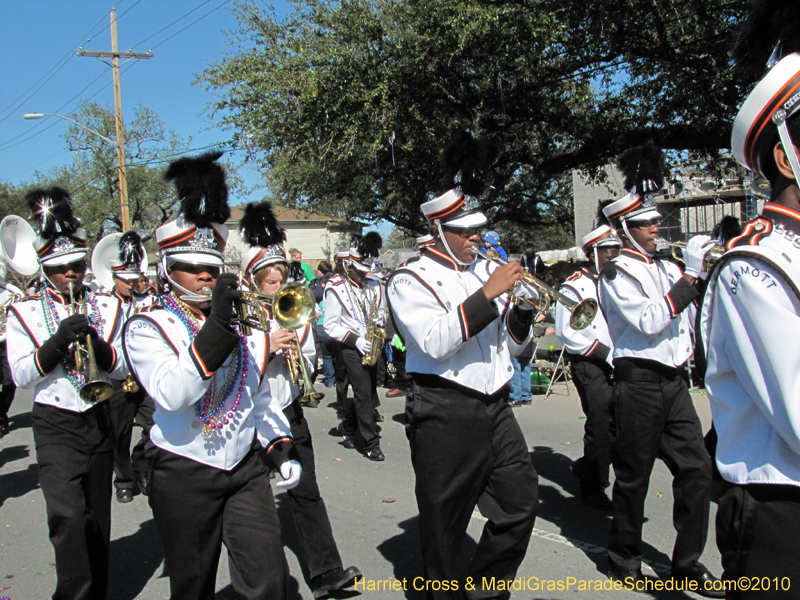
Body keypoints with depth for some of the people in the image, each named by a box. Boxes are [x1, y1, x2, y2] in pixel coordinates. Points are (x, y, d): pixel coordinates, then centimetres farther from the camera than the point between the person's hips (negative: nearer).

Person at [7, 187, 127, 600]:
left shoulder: (106, 306, 5)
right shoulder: (24, 312, -1)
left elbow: (123, 369, 2)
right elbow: (20, 376, -8)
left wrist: (97, 344, -18)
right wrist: (57, 342, -23)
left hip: (99, 421, 3)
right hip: (55, 426, -3)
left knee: (97, 517, 13)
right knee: (69, 516, -19)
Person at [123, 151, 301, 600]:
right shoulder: (147, 327, -6)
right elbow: (171, 395, -24)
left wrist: (281, 442, 4)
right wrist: (217, 326, -28)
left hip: (246, 468, 3)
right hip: (184, 477, -3)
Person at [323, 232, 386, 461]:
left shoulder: (374, 286, 9)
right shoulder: (336, 289, -7)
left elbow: (381, 310, 21)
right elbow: (330, 326, -9)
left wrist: (380, 320, -3)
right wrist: (355, 340, -17)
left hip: (371, 347, 6)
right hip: (352, 349, -6)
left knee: (366, 394, 11)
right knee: (364, 394, -9)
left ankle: (347, 429, 33)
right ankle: (371, 444, -2)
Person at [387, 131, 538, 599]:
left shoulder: (486, 270, 13)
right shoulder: (411, 280, -5)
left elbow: (512, 345, 16)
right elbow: (435, 342, -22)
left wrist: (521, 311, -5)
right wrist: (488, 293, -22)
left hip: (495, 407, 6)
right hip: (447, 415, -6)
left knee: (522, 500, 10)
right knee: (446, 524, 6)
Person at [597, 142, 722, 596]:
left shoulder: (666, 268, 14)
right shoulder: (616, 273, -9)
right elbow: (649, 322, -20)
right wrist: (690, 276, -18)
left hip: (675, 381, 7)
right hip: (640, 383, -7)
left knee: (697, 468, 7)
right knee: (634, 477, 3)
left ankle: (688, 563, 21)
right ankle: (625, 563, 20)